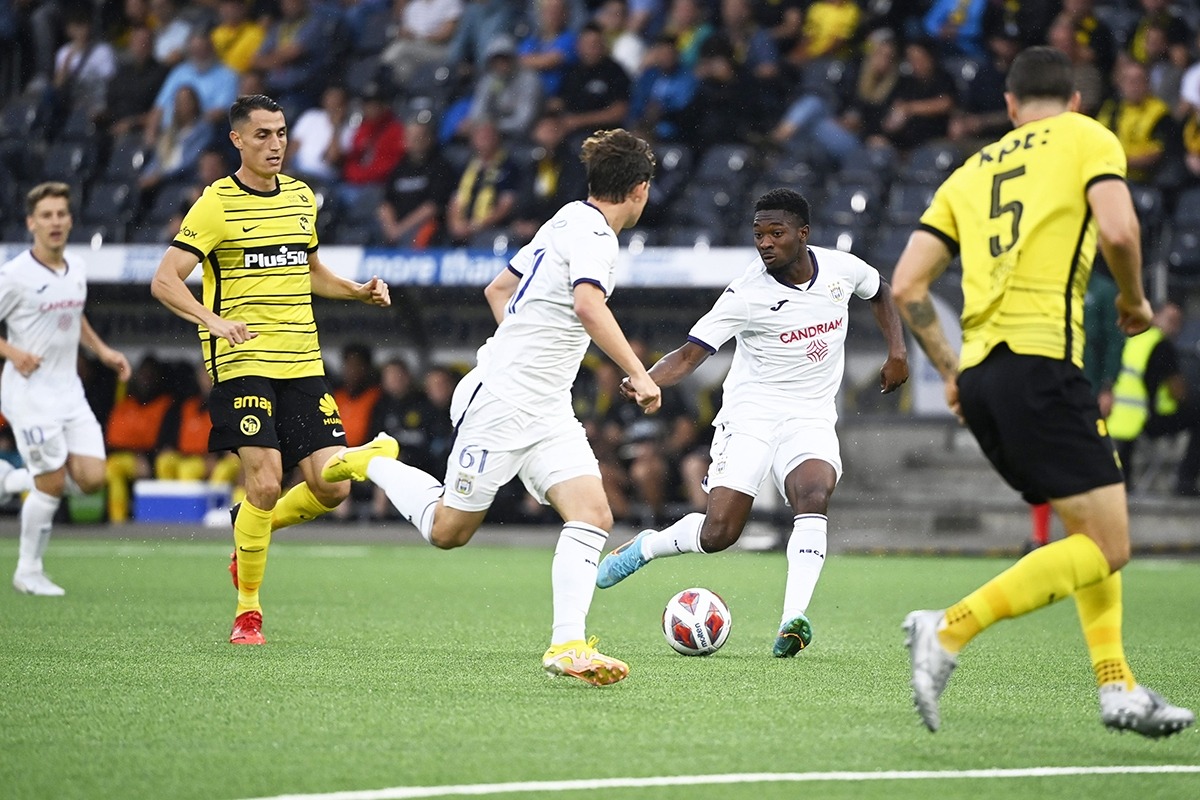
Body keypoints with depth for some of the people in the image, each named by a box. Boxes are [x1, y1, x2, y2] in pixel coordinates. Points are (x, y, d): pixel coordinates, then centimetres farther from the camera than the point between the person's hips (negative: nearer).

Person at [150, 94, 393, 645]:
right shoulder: (217, 204, -6)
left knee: (331, 487, -4)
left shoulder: (302, 197, 13)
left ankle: (255, 528, 26)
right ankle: (247, 609, 3)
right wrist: (213, 321, -28)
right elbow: (164, 280, -12)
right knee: (265, 484, -14)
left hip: (303, 363, 6)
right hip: (242, 363, -6)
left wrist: (359, 291, 11)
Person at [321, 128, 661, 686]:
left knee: (593, 517, -10)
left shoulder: (567, 222, 13)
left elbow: (498, 289, 24)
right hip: (501, 404, -9)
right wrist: (637, 373, -33)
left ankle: (567, 645, -15)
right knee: (448, 531, 2)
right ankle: (374, 464, 25)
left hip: (547, 410, 9)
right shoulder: (593, 235, -15)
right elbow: (588, 305, -35)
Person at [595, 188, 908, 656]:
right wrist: (646, 380, -36)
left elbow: (879, 292, 22)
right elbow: (690, 354, -16)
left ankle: (792, 622, -35)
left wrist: (897, 350, 10)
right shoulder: (748, 293, -15)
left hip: (811, 419, 2)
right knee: (718, 533, -12)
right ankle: (645, 547, 20)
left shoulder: (842, 268, -3)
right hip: (751, 413, -2)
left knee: (814, 498, -29)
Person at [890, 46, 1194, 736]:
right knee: (1107, 546, -7)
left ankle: (1118, 687, 11)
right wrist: (1134, 300, 7)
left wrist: (950, 369, 23)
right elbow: (1118, 229, -11)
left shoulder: (972, 172, 22)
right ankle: (950, 630, -20)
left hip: (979, 374, 7)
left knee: (1092, 529, 19)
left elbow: (907, 284, 14)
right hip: (1039, 361, -7)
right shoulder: (1087, 138, 7)